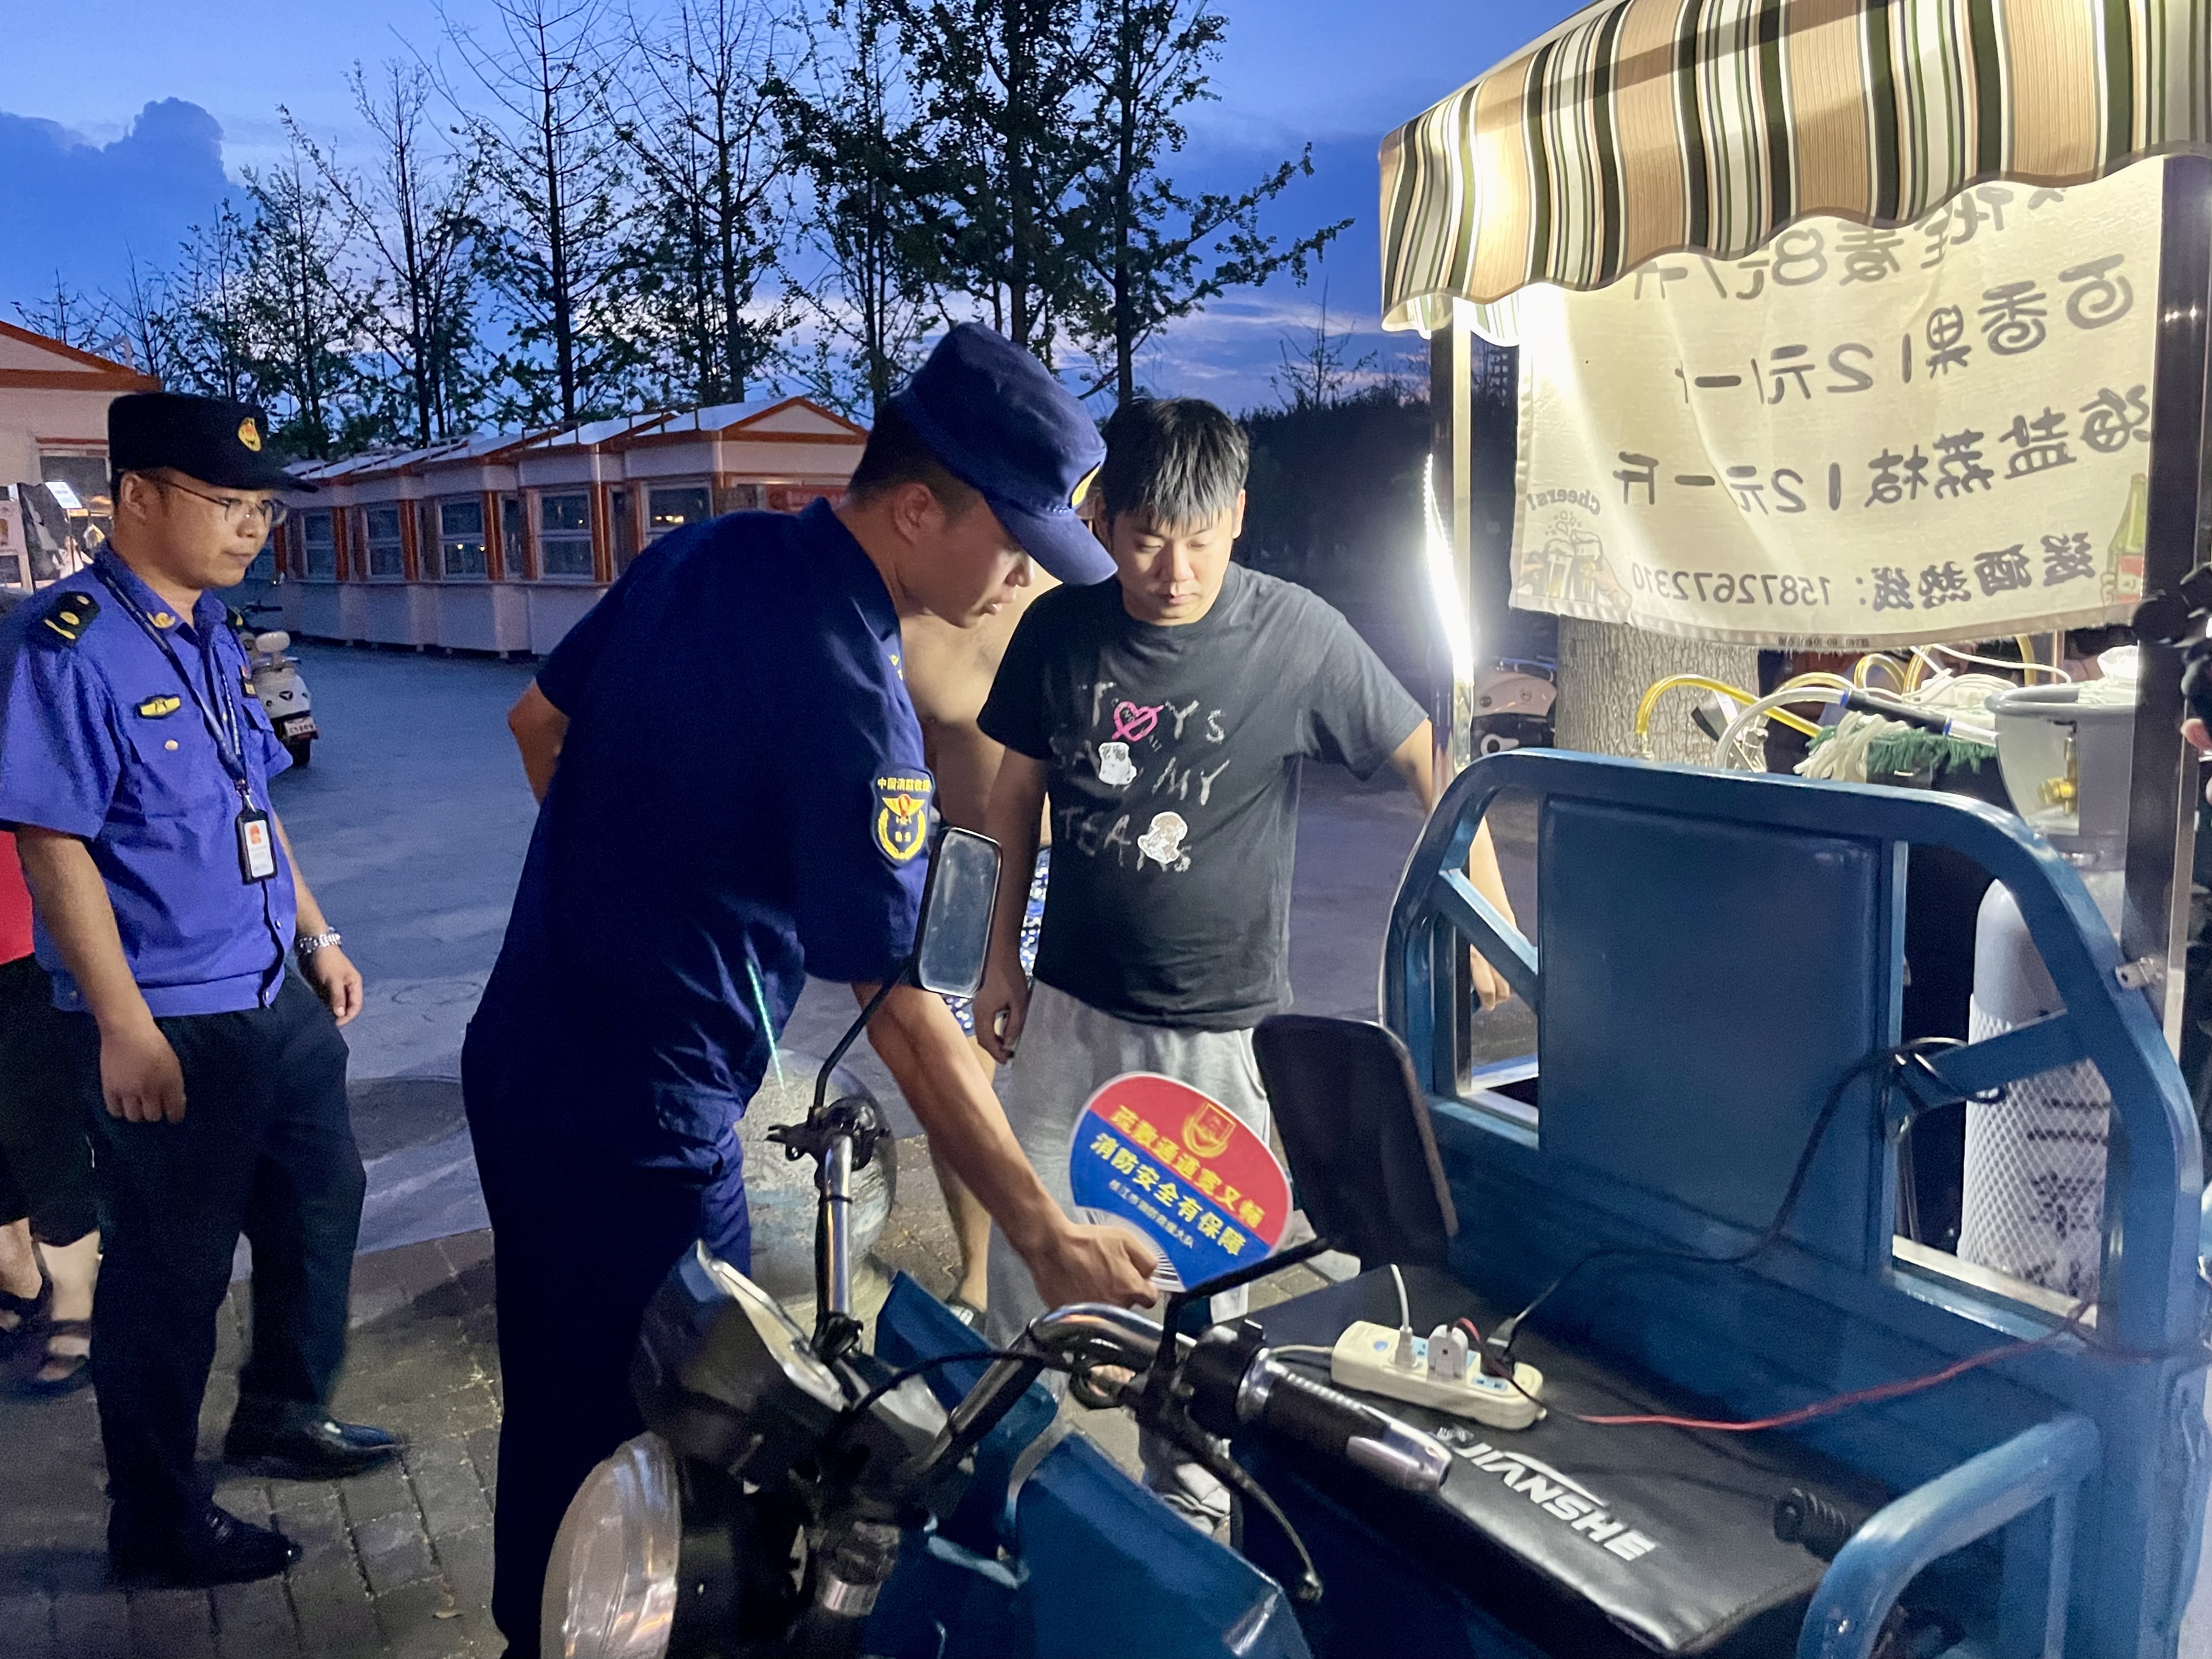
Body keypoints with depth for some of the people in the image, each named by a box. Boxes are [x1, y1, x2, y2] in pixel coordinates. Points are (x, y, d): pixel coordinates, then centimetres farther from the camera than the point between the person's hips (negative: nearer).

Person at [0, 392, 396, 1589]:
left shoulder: (207, 636, 9)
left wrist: (315, 937, 16)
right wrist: (125, 1028, -21)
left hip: (275, 1000, 9)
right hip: (168, 1028, -9)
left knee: (320, 1204, 22)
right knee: (170, 1275, 6)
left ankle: (283, 1414, 44)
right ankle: (156, 1525, 26)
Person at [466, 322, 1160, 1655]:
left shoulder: (708, 552, -1)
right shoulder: (854, 698, -25)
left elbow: (540, 721, 12)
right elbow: (902, 1018, -23)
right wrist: (1051, 1239, -17)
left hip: (519, 1057, 9)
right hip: (636, 1119, -9)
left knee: (557, 1404, 26)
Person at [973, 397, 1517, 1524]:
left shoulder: (1298, 637, -12)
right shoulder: (1060, 629, -4)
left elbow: (1424, 757, -2)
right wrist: (1002, 959, 10)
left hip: (1220, 1029, -2)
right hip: (1069, 1009, 3)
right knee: (1023, 1259, 9)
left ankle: (1186, 1500, 32)